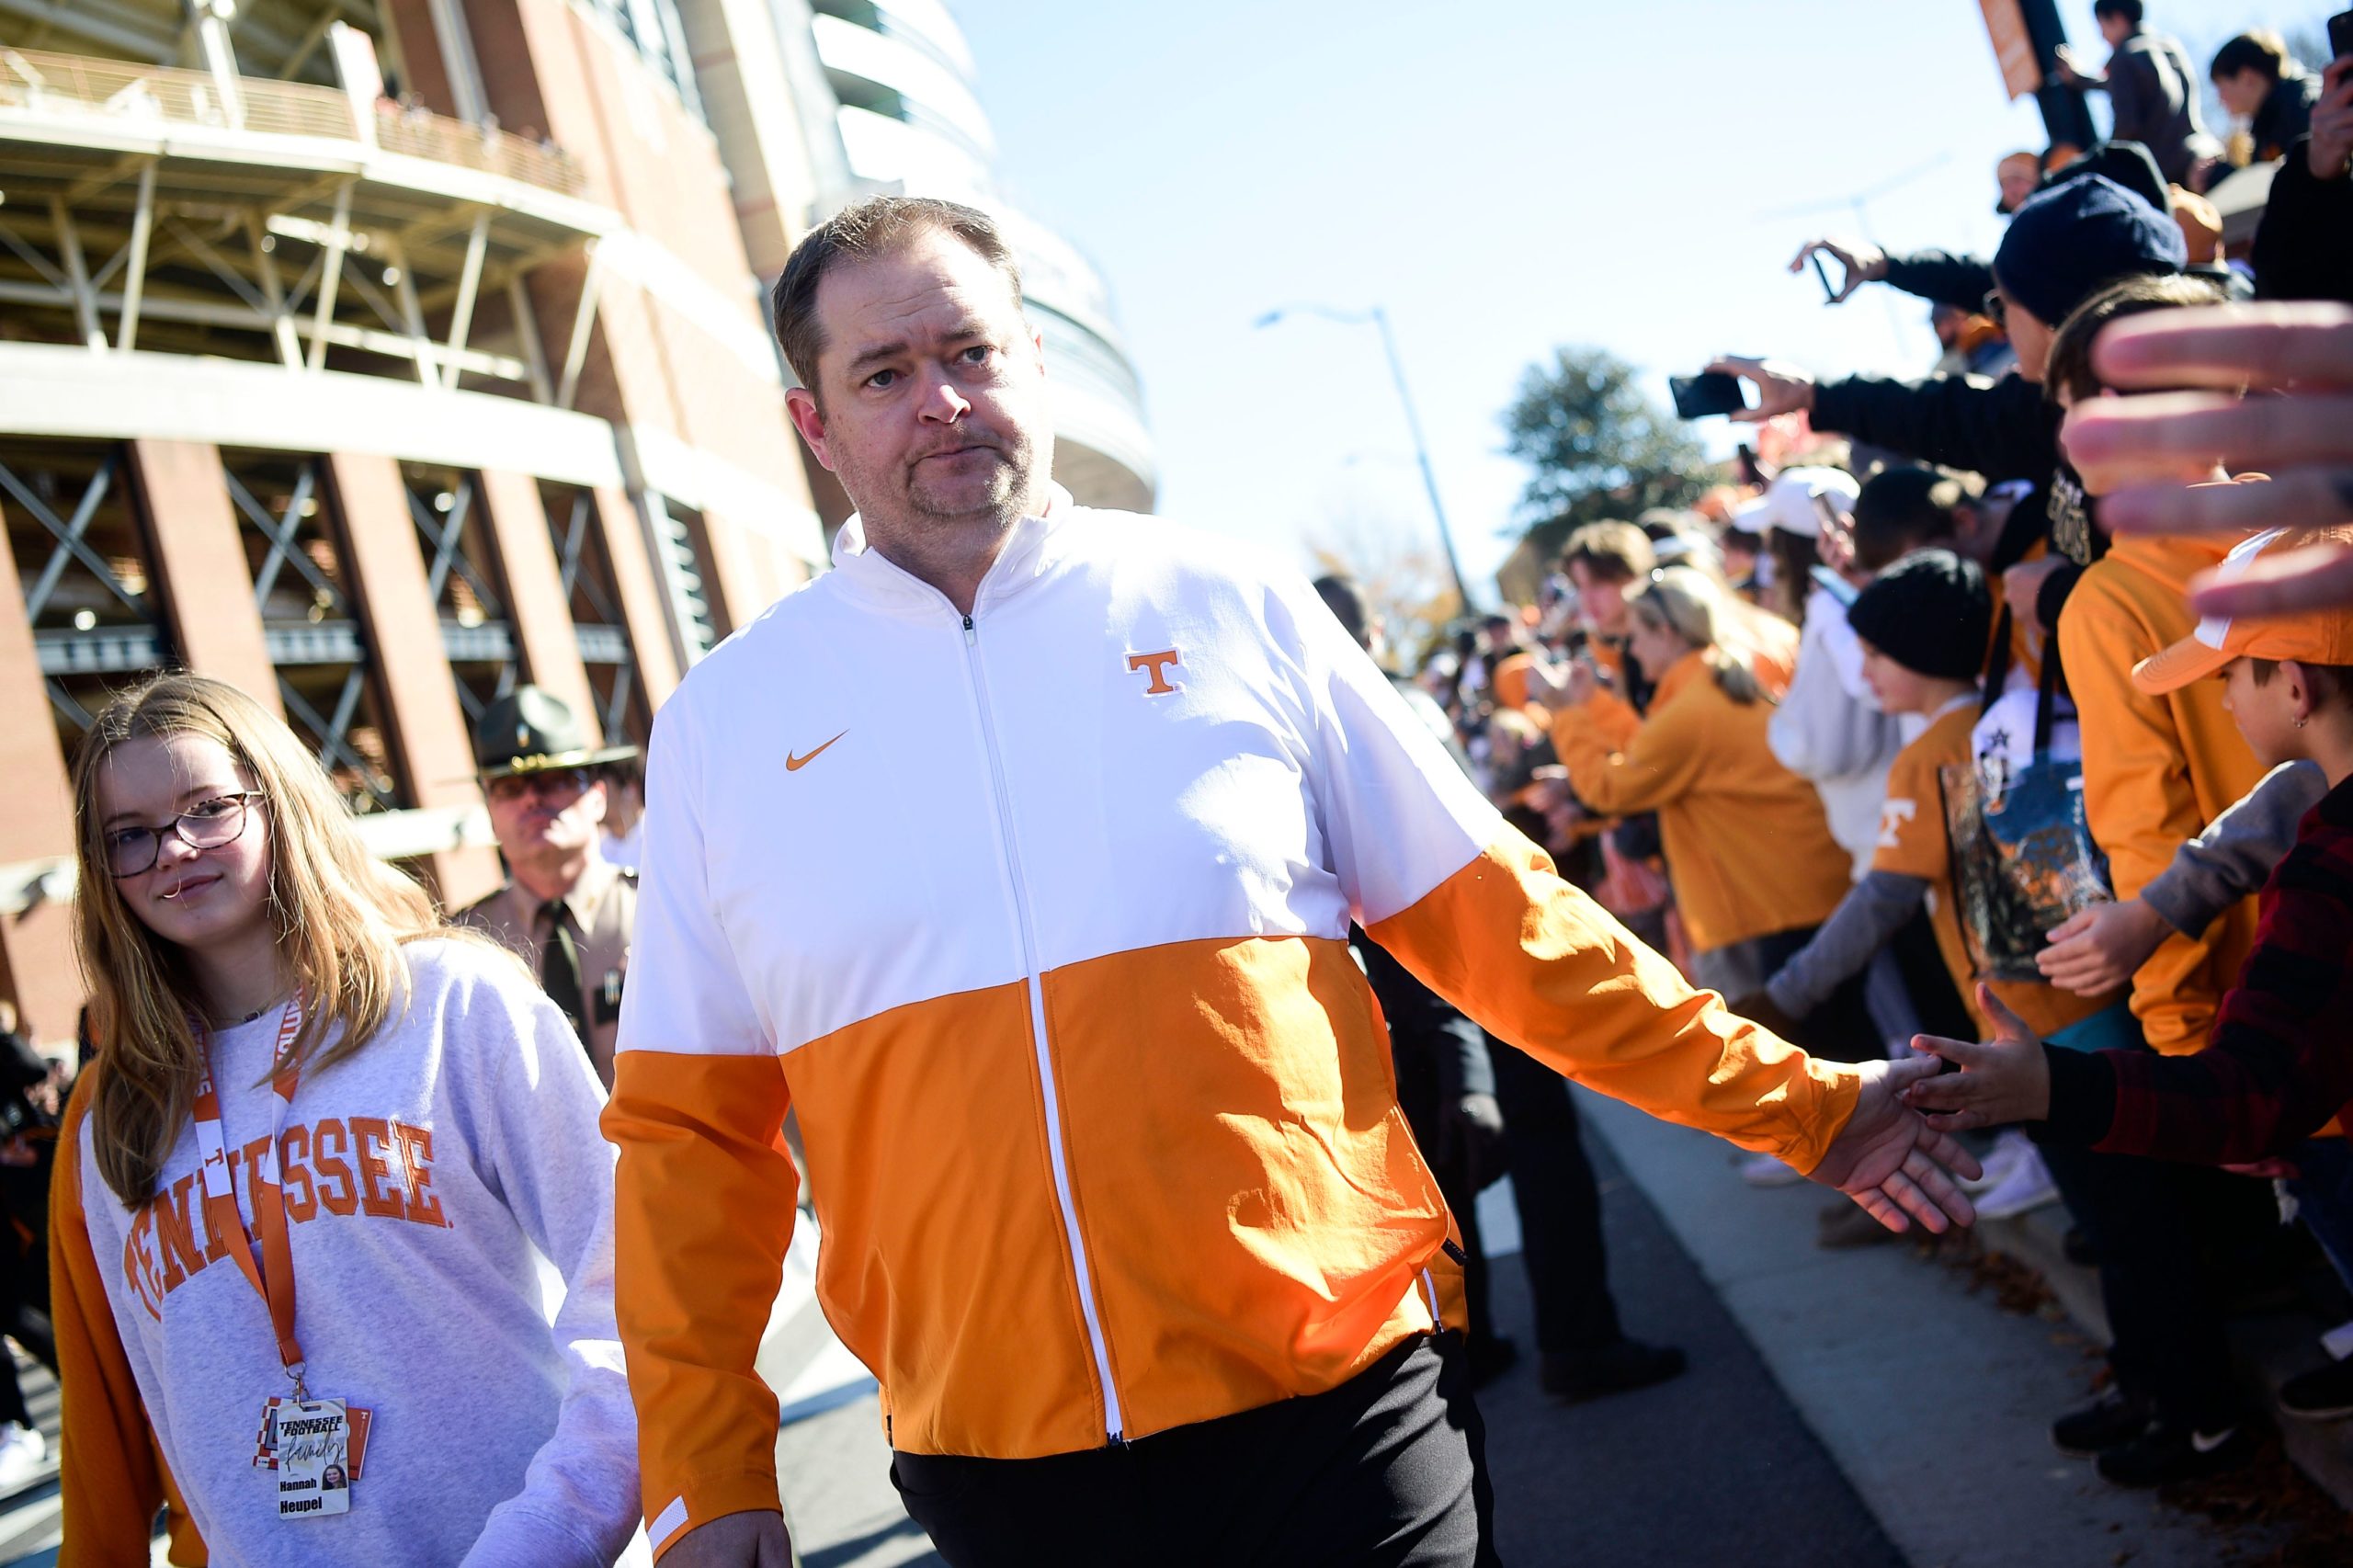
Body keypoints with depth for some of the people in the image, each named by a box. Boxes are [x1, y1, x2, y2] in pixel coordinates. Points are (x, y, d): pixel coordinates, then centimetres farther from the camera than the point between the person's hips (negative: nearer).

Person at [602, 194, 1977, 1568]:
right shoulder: (726, 722, 4)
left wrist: (1798, 1105, 6)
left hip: (1337, 1400, 0)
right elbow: (692, 1130, 6)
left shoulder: (1228, 608, 3)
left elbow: (1495, 921, 6)